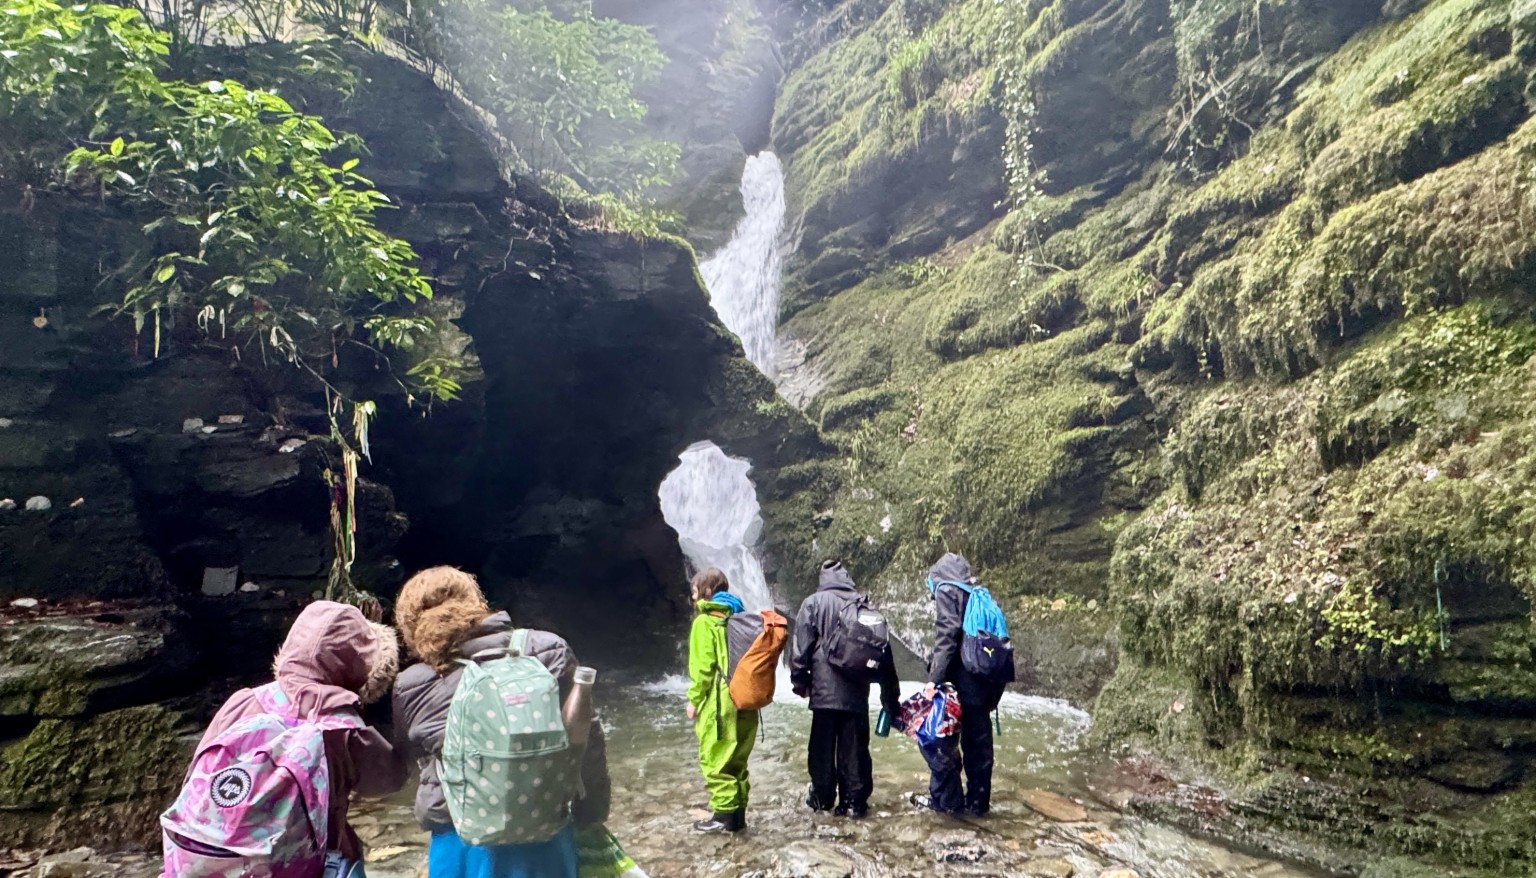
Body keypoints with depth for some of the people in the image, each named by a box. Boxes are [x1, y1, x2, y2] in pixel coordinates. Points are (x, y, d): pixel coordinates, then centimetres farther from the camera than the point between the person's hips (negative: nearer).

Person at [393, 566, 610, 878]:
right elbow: (586, 740, -5)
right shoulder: (547, 653, -11)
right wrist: (592, 813, 7)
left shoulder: (411, 689, -10)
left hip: (462, 842, 0)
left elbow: (409, 752, 9)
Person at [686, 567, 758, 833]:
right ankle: (738, 812, 19)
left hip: (719, 702, -7)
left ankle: (724, 814, 3)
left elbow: (702, 666, -13)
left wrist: (694, 699, -6)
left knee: (715, 761, 2)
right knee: (737, 761, 15)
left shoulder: (705, 621, -7)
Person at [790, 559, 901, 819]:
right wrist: (891, 695, 17)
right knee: (855, 748, 7)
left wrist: (799, 680, 5)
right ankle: (855, 801, 8)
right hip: (857, 690, 2)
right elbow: (883, 651, 11)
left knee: (822, 747, 9)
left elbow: (802, 646, -6)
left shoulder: (814, 603, -3)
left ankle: (822, 797, 17)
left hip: (825, 688, -2)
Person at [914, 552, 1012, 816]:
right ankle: (978, 801, 18)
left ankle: (946, 799, 5)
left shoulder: (946, 591, -2)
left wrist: (935, 677, -20)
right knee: (978, 742, 12)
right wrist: (994, 694, 19)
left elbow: (946, 635, -16)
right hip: (985, 682, 8)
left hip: (959, 679, -7)